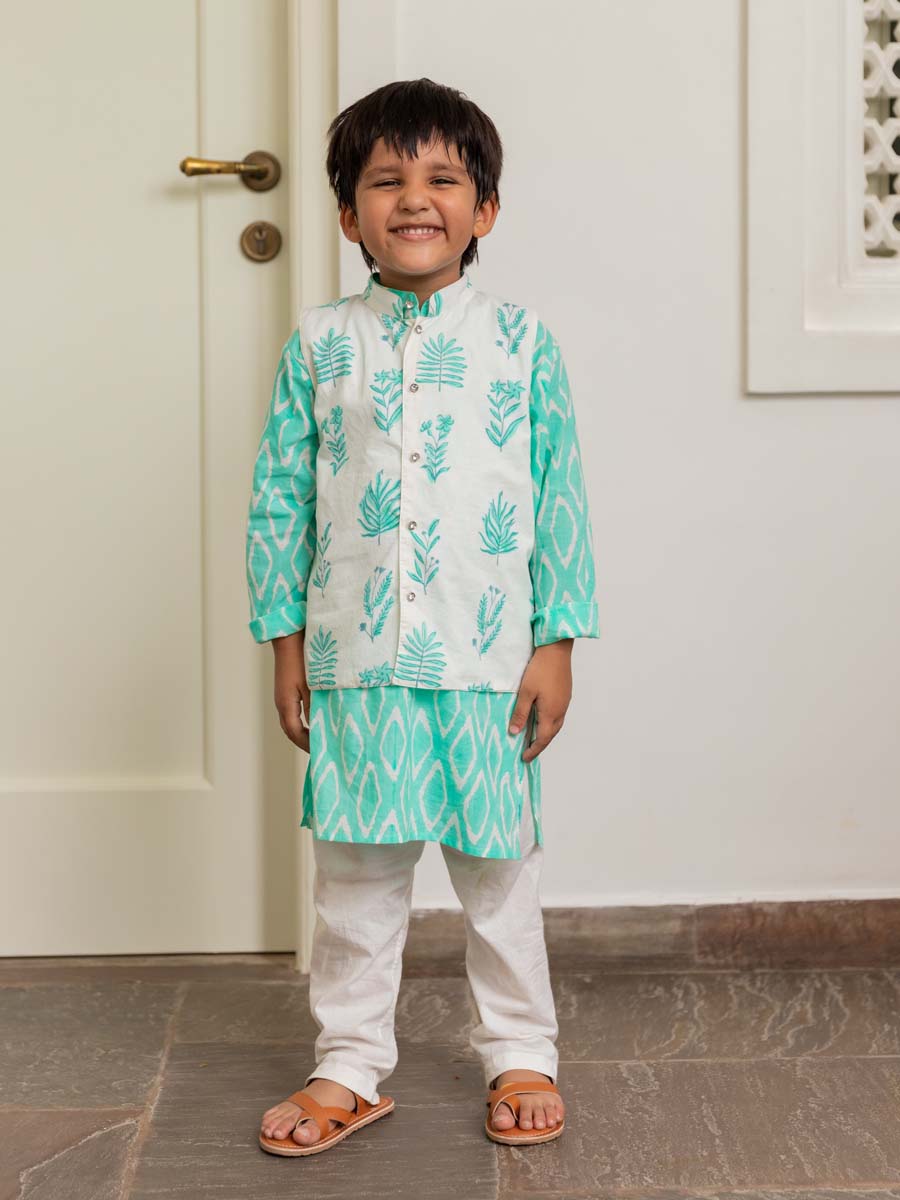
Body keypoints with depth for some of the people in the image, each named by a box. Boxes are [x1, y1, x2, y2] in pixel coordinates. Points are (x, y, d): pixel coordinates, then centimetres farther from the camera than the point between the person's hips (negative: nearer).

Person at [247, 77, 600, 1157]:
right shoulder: (319, 344, 3)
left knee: (499, 866, 10)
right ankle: (351, 1066, 23)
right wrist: (285, 643, 3)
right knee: (355, 869, 9)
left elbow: (561, 499, 1)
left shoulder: (521, 340, 1)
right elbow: (278, 501, 6)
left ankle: (520, 1053, 27)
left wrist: (555, 644, -2)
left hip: (490, 660, -1)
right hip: (355, 661, 1)